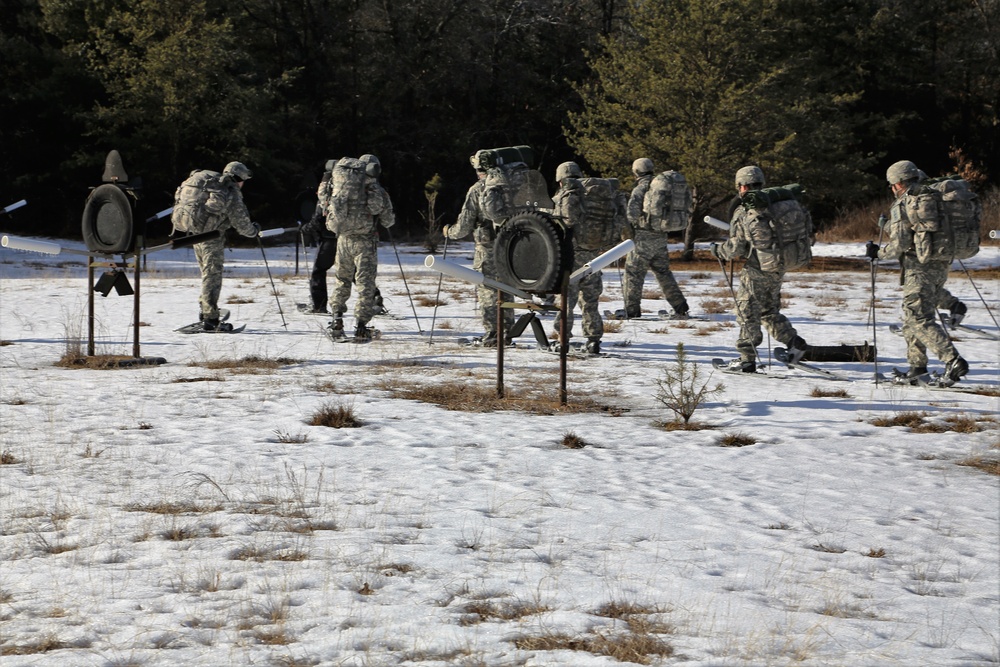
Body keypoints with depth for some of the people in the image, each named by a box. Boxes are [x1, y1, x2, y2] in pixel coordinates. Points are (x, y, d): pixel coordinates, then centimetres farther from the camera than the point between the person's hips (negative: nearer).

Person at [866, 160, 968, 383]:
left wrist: (879, 252, -1)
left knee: (920, 319, -8)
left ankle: (953, 360, -21)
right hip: (942, 264, 8)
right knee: (912, 316, 18)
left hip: (918, 267, -8)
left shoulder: (902, 204, -11)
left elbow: (900, 244, -16)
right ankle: (917, 365, 21)